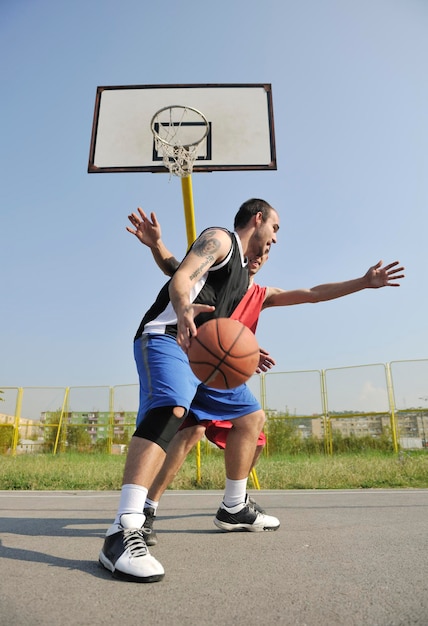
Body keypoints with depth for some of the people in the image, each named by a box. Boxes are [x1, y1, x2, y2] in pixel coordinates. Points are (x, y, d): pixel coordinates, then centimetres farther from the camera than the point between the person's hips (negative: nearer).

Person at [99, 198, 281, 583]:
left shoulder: (243, 275, 26)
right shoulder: (219, 238, -1)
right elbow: (181, 278, -19)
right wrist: (184, 309, -40)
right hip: (166, 339, -9)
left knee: (252, 417, 12)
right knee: (170, 409, -35)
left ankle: (235, 507, 25)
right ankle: (123, 533, -38)